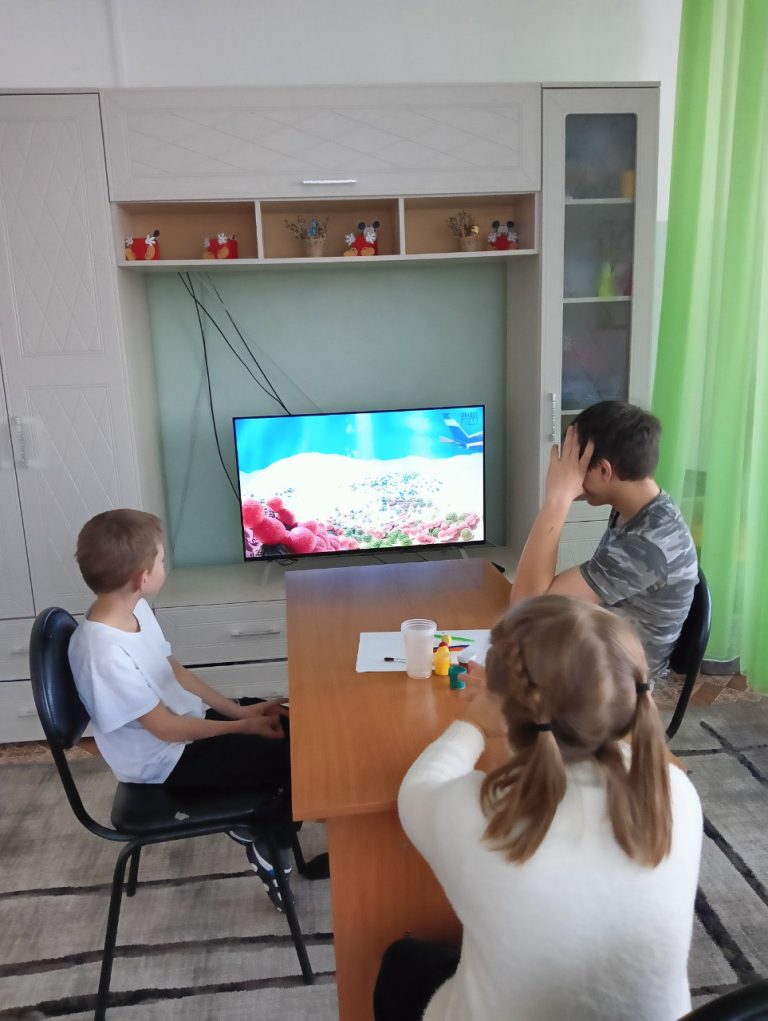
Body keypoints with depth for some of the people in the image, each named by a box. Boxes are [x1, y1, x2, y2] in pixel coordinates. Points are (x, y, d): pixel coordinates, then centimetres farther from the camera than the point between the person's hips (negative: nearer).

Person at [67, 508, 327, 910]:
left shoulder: (135, 609, -6)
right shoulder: (105, 655, -32)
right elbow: (167, 729, -23)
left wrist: (240, 709, -1)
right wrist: (242, 726, -12)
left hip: (188, 719, 9)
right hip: (168, 761, -8)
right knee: (295, 758, -13)